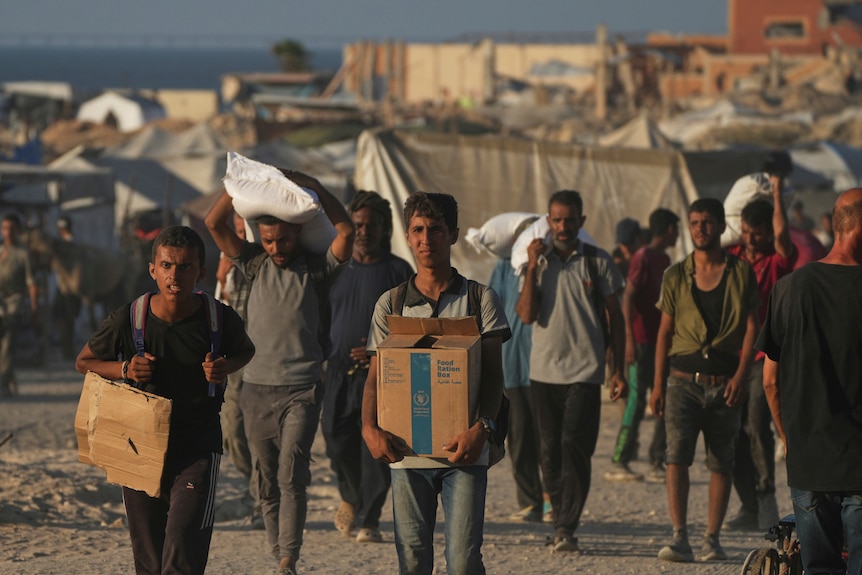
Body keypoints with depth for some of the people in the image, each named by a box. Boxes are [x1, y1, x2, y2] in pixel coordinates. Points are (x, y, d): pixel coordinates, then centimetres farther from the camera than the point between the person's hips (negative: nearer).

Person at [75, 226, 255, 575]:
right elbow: (83, 362, 5)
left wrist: (226, 367, -10)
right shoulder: (128, 320, -12)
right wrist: (124, 370, -15)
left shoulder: (220, 319, -10)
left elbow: (245, 352, 13)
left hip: (198, 450, -2)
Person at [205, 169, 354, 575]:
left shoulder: (317, 270, 1)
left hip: (301, 390, -4)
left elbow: (346, 231, -15)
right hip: (256, 388, 4)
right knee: (266, 483, 6)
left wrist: (315, 189, -13)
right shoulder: (254, 264, 8)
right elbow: (214, 222, 1)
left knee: (292, 475, -16)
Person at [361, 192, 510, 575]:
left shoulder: (480, 300, 6)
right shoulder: (390, 304, 11)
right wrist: (369, 428, -13)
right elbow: (375, 376, 7)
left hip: (463, 453, -2)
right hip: (406, 452, 2)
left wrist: (482, 428, -18)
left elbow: (493, 374, 1)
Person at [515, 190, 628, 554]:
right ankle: (560, 523, 15)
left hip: (584, 370, -3)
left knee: (574, 445, -13)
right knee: (550, 451, 5)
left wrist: (618, 370, 4)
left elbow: (615, 317, 8)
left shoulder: (599, 263, 3)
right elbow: (527, 315, -4)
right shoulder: (538, 261, 7)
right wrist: (532, 268, -10)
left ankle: (566, 528, -14)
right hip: (544, 370, 3)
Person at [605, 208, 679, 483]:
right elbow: (627, 298, -16)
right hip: (643, 341, -9)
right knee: (637, 401, -9)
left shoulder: (664, 259, 17)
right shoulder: (643, 258, -10)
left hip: (661, 342, 9)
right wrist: (630, 339, -22)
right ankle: (618, 463, -6)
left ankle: (657, 464, 10)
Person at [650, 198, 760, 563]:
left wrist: (741, 375, -10)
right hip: (684, 379, 0)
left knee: (721, 463, 5)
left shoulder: (741, 274, 4)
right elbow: (665, 331, 10)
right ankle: (679, 538, -18)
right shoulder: (676, 276, 8)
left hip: (724, 381, 0)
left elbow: (752, 327, 1)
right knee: (677, 454, -14)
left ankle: (712, 540, 12)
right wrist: (658, 384, 5)